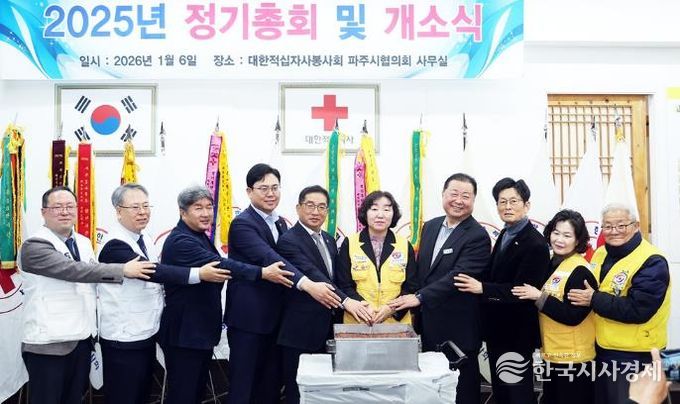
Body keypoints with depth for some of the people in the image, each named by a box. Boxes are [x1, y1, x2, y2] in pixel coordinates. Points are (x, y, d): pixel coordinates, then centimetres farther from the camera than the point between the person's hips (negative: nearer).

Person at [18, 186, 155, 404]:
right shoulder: (34, 246, -13)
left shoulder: (84, 243, 10)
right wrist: (124, 270, -26)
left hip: (82, 340, 7)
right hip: (48, 344, -7)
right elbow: (74, 270, -25)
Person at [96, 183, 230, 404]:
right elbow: (152, 271, -30)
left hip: (147, 333, 8)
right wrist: (198, 274, -35)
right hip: (124, 339, -8)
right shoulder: (114, 245, -20)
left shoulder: (144, 238, 7)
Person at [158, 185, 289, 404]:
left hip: (202, 329, 10)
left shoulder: (200, 236, 11)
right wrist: (263, 273, -39)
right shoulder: (180, 241, -21)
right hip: (184, 333, -10)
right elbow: (219, 264, -33)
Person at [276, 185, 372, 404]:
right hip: (300, 332, -7)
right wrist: (345, 301, -35)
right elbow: (312, 276, -26)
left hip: (326, 330, 8)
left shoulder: (329, 240, 13)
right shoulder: (288, 241, -13)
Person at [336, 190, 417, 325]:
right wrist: (363, 306, -17)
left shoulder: (405, 246, 4)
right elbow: (343, 285, -1)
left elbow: (411, 287, 2)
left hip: (396, 321, 1)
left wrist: (391, 308, -14)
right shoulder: (349, 244, 1)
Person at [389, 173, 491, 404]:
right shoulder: (430, 226, 9)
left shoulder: (478, 236, -14)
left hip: (458, 330, -6)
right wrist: (419, 312, 14)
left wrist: (419, 298, -26)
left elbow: (458, 276, -23)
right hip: (429, 324, 7)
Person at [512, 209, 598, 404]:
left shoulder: (580, 271, -17)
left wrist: (540, 297, -22)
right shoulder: (552, 264, 8)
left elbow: (574, 316, -23)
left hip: (573, 357, -8)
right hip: (552, 353, 8)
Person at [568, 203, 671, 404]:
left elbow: (637, 309, -26)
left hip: (633, 355, -7)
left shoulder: (652, 262, -16)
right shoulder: (600, 254, 7)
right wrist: (584, 295, -1)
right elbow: (589, 290, 20)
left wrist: (594, 299, -21)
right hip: (600, 349, 8)